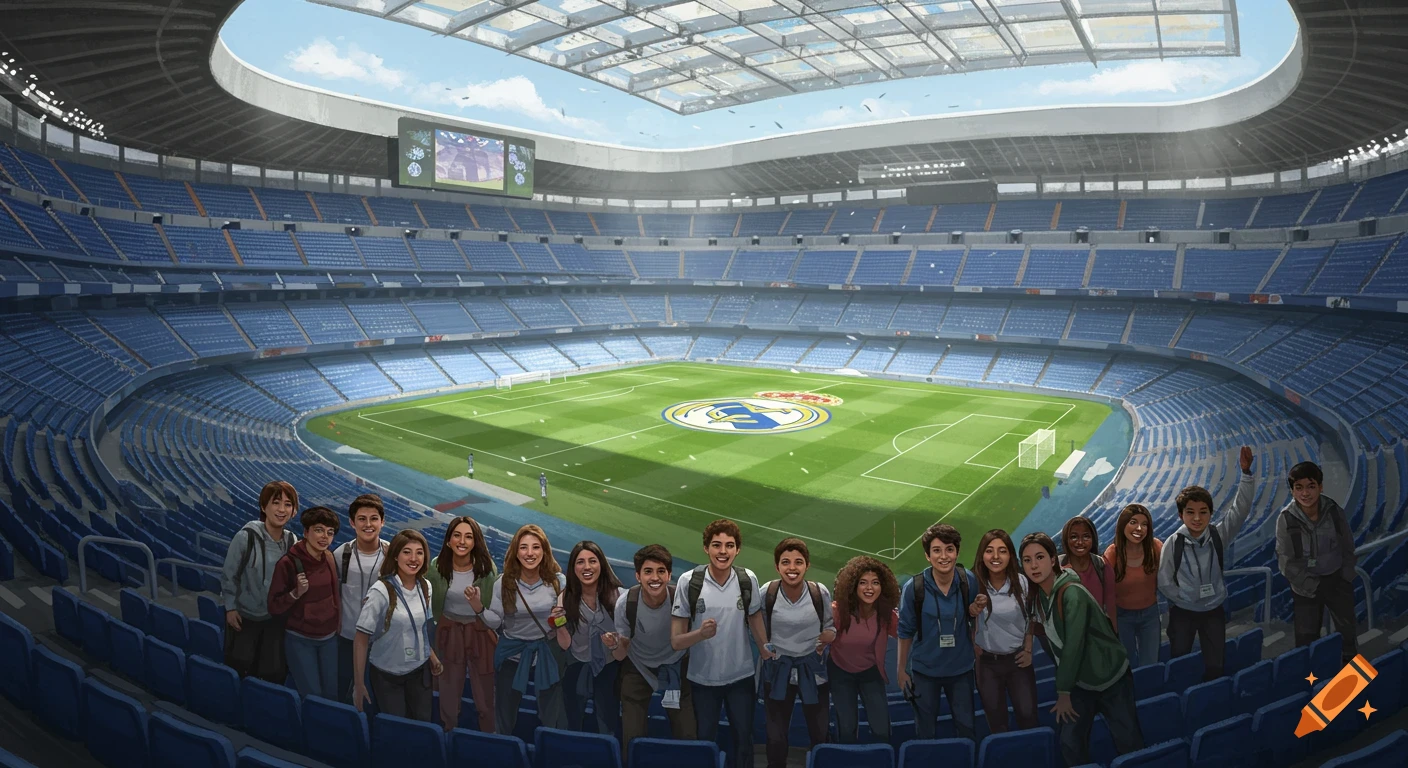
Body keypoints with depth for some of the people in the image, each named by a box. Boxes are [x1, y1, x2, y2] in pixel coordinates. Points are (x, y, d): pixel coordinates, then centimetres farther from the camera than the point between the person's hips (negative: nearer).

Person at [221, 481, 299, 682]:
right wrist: (230, 607, -7)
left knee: (275, 674, 10)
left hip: (276, 618, 3)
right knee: (238, 671, 11)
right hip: (244, 616, -3)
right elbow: (228, 575, -8)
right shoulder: (246, 537, -19)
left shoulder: (292, 541, -7)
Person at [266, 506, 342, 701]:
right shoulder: (288, 563, -17)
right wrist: (296, 593, -29)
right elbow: (274, 607, -14)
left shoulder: (330, 559, -3)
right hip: (300, 640, -4)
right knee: (312, 696, 2)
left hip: (329, 638, 4)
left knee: (332, 694, 12)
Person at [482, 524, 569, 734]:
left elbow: (567, 614, 1)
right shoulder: (503, 583, -11)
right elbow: (495, 622, -7)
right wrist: (479, 608, -25)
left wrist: (563, 617, -22)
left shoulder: (558, 581, -11)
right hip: (512, 653, 1)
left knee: (552, 715, 12)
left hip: (548, 653, 0)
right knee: (505, 711, 17)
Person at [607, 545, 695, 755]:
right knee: (632, 739, -2)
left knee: (687, 738, 0)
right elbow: (621, 655, -13)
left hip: (675, 666, 0)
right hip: (638, 667, 0)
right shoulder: (625, 603, -23)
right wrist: (615, 646, -35)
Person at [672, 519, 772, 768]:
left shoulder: (748, 580, -11)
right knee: (704, 741, 15)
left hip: (741, 677, 2)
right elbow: (675, 641, -16)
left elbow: (755, 622, 5)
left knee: (744, 739, 16)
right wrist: (701, 633, -33)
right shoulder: (689, 582, -17)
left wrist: (768, 658, 9)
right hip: (702, 679, -1)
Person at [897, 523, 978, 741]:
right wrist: (901, 668, -1)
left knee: (967, 728, 17)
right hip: (924, 669, -1)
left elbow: (976, 621, 2)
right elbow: (905, 631, -7)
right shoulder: (914, 588, -19)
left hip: (961, 668, 1)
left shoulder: (969, 582, -14)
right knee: (925, 732, 15)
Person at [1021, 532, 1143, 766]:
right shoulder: (1037, 593, -4)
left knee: (1128, 741, 5)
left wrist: (1063, 692, -18)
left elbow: (1074, 644, -25)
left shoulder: (1072, 593, -26)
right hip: (1078, 679, 6)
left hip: (1110, 676, -6)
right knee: (1069, 742, -1)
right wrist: (1064, 688, 4)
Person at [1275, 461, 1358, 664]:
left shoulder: (1335, 511, -14)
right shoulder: (1286, 519, -21)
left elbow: (1348, 548, 2)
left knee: (1348, 630, 21)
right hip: (1306, 586, -3)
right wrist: (1313, 586, -15)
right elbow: (1286, 562, -14)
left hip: (1338, 579, 3)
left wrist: (1346, 579, -2)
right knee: (1306, 637, 7)